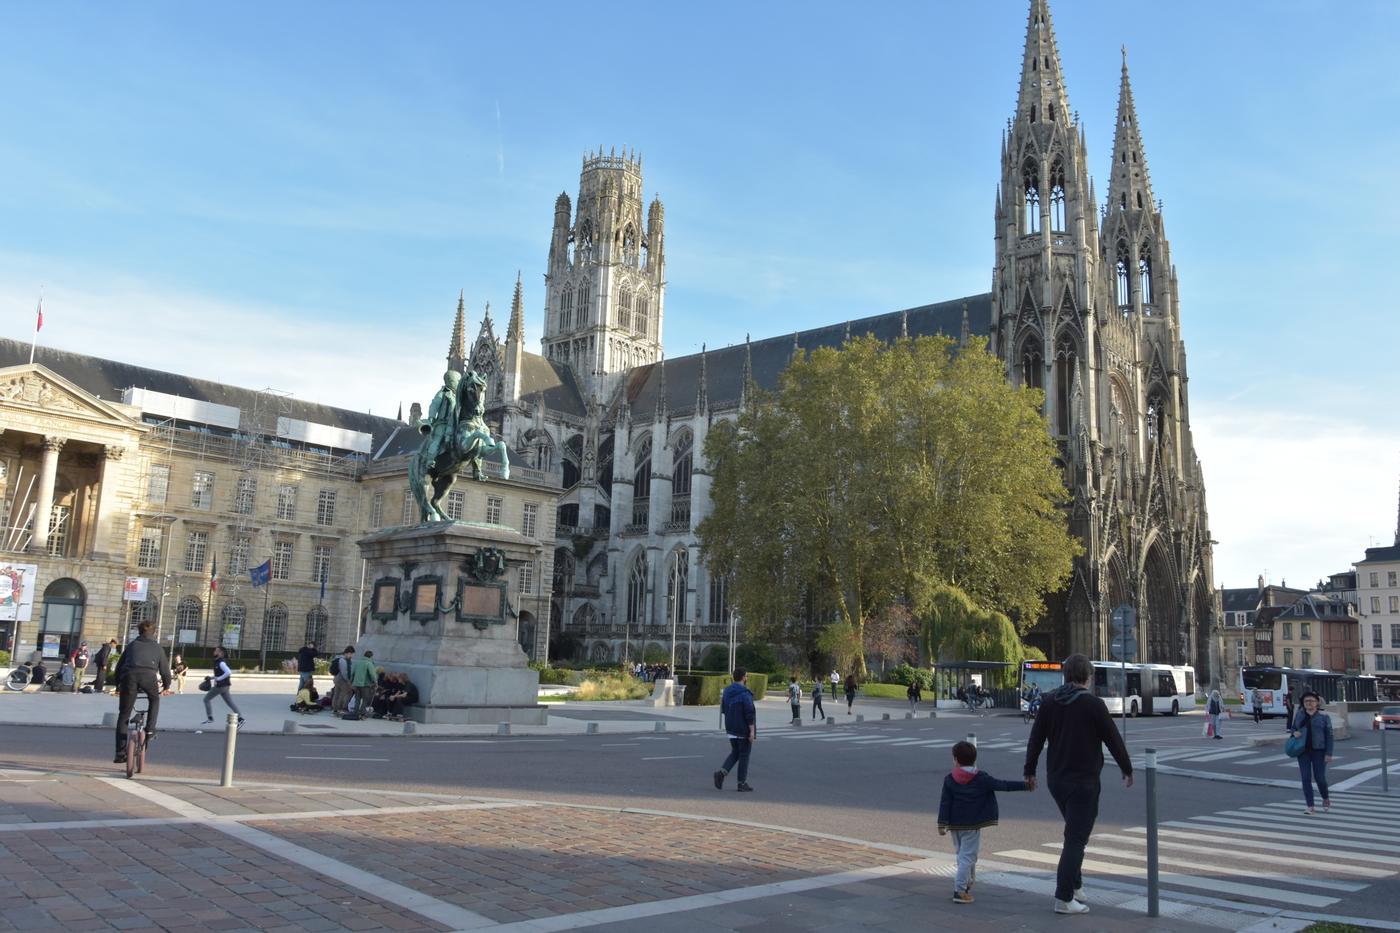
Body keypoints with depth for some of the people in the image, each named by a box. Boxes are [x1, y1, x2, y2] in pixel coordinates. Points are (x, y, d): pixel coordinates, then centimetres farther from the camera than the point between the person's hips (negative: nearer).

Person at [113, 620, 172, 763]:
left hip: (129, 676, 1)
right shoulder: (157, 647, 26)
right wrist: (166, 686, 41)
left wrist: (118, 685, 43)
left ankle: (120, 753, 7)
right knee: (154, 700, 31)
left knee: (123, 715, 9)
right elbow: (164, 670, 26)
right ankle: (150, 729, 13)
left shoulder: (132, 645, 30)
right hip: (148, 676, -1)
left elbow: (119, 667, 31)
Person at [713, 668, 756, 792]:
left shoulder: (727, 692, 7)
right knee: (744, 755, 4)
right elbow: (749, 714, -21)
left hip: (731, 730, 7)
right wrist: (752, 731, -18)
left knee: (735, 753, 18)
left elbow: (723, 710, 15)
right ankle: (742, 783, 10)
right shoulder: (745, 694, -18)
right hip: (743, 730, -7)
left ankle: (722, 772, -3)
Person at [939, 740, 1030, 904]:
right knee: (968, 856, -4)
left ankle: (968, 881, 37)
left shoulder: (949, 780, -2)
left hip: (955, 824, 4)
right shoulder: (981, 779, -7)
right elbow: (1003, 785, -3)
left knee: (962, 854, 21)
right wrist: (1025, 785, 6)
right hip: (973, 825, -3)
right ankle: (960, 891, -10)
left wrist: (942, 824, -3)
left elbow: (945, 803, -5)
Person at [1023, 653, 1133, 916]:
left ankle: (1075, 886, 24)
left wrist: (1029, 771, 14)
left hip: (1056, 779, 6)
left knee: (1076, 833, 23)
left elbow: (1035, 738, 4)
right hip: (1083, 780, -5)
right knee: (1076, 838, -1)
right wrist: (1127, 769, 9)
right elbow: (1113, 739, -6)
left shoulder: (1049, 701, 1)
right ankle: (1064, 898, -1)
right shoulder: (1093, 704, -13)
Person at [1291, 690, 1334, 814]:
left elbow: (1329, 735, -3)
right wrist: (1294, 733, -7)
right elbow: (1293, 728, 18)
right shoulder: (1299, 714, 6)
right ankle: (1310, 807, 1)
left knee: (1319, 777, 0)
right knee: (1306, 778, -3)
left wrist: (1329, 754, -9)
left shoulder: (1324, 716, -2)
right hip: (1303, 751, 2)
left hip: (1319, 750, -2)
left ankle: (1326, 799, 30)